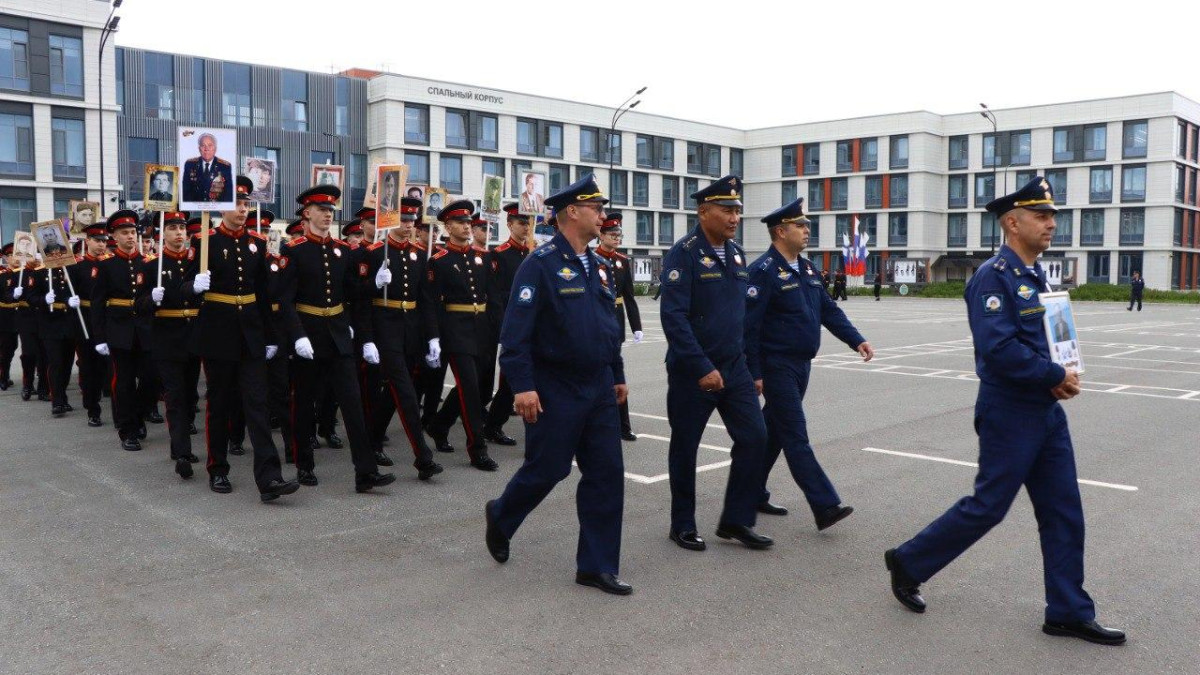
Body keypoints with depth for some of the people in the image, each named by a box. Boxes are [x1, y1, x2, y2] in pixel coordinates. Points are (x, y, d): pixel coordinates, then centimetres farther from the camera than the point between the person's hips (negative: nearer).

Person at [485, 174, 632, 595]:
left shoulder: (599, 267, 12)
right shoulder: (541, 264, -12)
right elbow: (515, 331, -17)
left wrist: (618, 376, 18)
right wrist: (523, 386, -21)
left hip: (599, 387, 7)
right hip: (555, 390, -7)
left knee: (607, 473, 4)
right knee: (546, 470, 4)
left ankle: (597, 567, 14)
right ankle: (500, 517, 35)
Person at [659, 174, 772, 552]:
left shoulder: (736, 253, 9)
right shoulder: (684, 254, -14)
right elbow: (673, 317, -21)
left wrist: (740, 357, 16)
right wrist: (702, 368, -23)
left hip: (734, 366, 7)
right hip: (691, 371, -6)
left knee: (754, 436, 1)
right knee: (685, 446, 7)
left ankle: (736, 520, 15)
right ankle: (683, 525, 23)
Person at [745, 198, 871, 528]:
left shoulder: (806, 269, 12)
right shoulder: (763, 271, -14)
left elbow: (829, 310, 15)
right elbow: (749, 325, -17)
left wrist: (856, 340, 3)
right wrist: (754, 373, -19)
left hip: (802, 364, 9)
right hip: (776, 367, -9)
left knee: (773, 431, 16)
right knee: (796, 437, -7)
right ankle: (825, 507, -7)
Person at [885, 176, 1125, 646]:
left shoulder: (1035, 276, 12)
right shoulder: (994, 276, -17)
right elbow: (999, 350, -26)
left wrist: (1061, 379, -2)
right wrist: (1057, 376, -16)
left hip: (1047, 411, 9)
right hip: (1010, 415, -9)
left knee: (1064, 512, 11)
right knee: (987, 507, 1)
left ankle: (1069, 613, 21)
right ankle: (908, 563, 19)